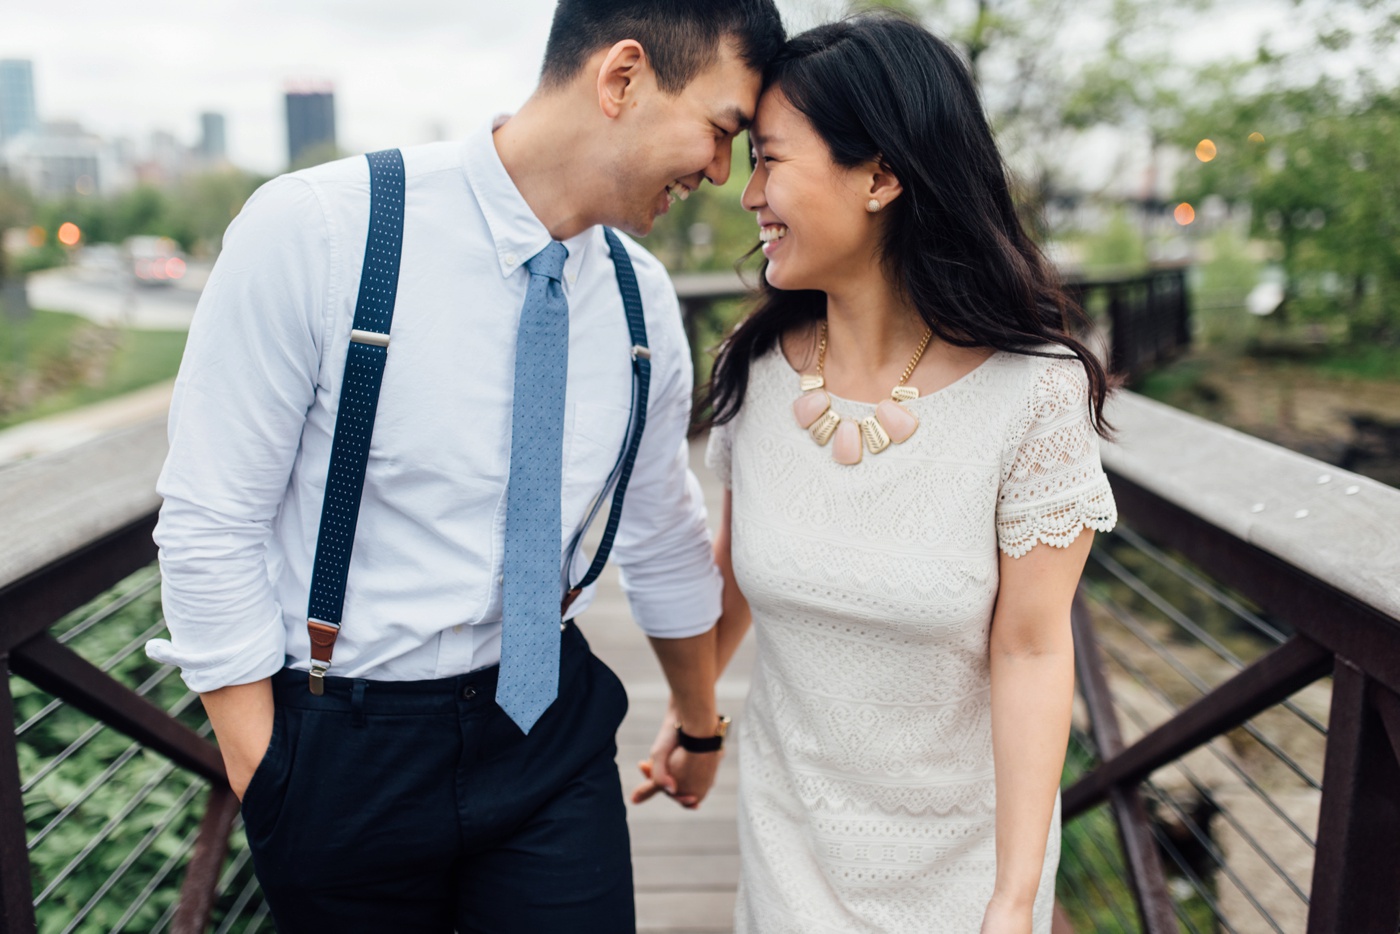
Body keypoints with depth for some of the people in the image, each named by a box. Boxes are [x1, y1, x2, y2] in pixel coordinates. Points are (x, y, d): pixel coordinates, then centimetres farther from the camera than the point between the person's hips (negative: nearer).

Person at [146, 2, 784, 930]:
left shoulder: (642, 296, -3)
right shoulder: (313, 231, -19)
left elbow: (665, 540, 9)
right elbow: (209, 529, -13)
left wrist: (700, 726, 21)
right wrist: (267, 785, -10)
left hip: (551, 721, 4)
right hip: (346, 740, -3)